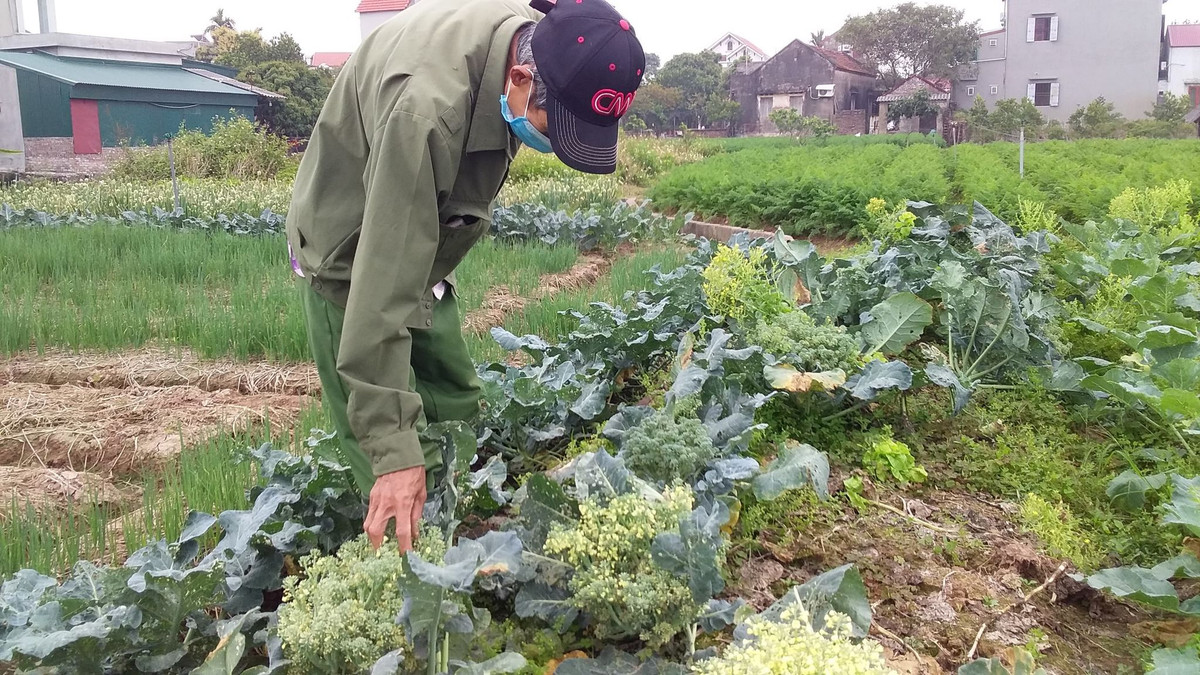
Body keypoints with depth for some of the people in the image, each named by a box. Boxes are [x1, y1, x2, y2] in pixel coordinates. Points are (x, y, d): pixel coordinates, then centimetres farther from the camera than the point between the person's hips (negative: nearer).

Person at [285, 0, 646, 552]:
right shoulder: (426, 108, -41)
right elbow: (384, 286, -41)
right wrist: (394, 449, -40)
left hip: (422, 243, 8)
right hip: (352, 261, -8)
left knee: (458, 411, 13)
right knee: (403, 469, -10)